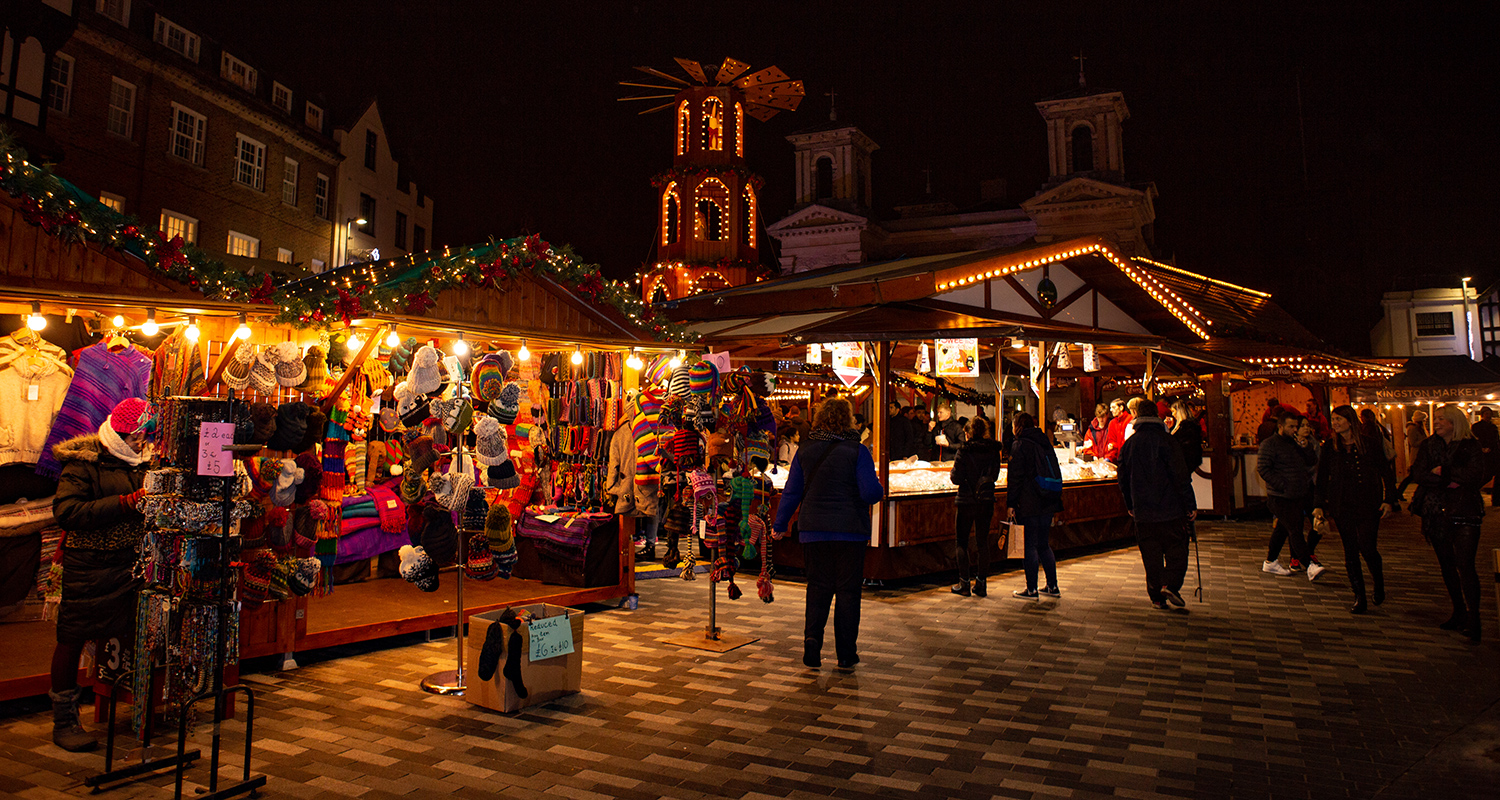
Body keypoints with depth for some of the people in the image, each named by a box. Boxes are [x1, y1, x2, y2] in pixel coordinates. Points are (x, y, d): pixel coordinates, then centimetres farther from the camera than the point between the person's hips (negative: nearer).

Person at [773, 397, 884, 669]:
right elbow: (871, 492, -13)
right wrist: (879, 487, 11)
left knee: (818, 587, 13)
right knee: (848, 589, 7)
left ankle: (812, 644, 3)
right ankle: (846, 654, 12)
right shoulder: (857, 451, -8)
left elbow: (791, 493, 6)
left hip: (814, 531, 3)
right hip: (850, 532, -3)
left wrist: (779, 525, 16)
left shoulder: (805, 452, 3)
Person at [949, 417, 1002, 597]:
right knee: (983, 542, 11)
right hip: (986, 500, 4)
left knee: (962, 542, 6)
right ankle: (981, 583, 13)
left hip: (966, 500, -4)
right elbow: (995, 475, 9)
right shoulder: (993, 450, 0)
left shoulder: (964, 451, -12)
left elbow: (956, 478, -12)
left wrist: (951, 475, 9)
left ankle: (964, 583, 6)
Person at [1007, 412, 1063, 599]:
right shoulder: (1045, 443, 12)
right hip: (1047, 501, 7)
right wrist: (1054, 497, 22)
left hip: (1029, 503, -7)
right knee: (1042, 544, 16)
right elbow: (1055, 472, 16)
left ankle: (1031, 589, 3)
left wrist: (1010, 503, -9)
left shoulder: (1020, 445, -8)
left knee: (1030, 545, -1)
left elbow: (1015, 476, -12)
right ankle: (1052, 586, 19)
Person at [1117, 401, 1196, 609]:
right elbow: (1181, 476, -10)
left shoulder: (1128, 444, 5)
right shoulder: (1165, 440, -8)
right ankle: (1171, 584, -11)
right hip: (1170, 509, -4)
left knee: (1151, 555, 9)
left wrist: (1130, 506, 22)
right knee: (1177, 549, 7)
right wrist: (1190, 504, -4)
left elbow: (1123, 478, 12)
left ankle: (1157, 596, 11)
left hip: (1142, 512, 4)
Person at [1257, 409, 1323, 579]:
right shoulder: (1269, 444, -7)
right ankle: (1310, 566, -16)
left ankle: (1270, 562, 24)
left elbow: (1313, 462, 14)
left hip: (1299, 495, 8)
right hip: (1280, 497, -8)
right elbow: (1263, 468, -14)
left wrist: (1307, 448, -5)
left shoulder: (1296, 443, 16)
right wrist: (1283, 486, -19)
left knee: (1283, 528, 14)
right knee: (1295, 531, -12)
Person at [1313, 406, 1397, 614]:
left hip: (1368, 503, -2)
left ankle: (1379, 582, 23)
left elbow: (1387, 472, 4)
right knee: (1350, 550, 4)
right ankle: (1359, 597, 14)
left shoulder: (1370, 443, -1)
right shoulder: (1330, 446, 4)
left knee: (1367, 548, -9)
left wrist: (1389, 499, -4)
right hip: (1341, 505, 2)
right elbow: (1321, 478, 8)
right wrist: (1318, 505, 3)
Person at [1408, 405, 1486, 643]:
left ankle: (1473, 618, -5)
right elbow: (1419, 474, -2)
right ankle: (1459, 614, 21)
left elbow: (1475, 476, -12)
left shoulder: (1471, 446, 0)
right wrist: (1450, 480, -11)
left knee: (1464, 564, -11)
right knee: (1446, 563, 9)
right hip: (1436, 512, 4)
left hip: (1464, 511, -4)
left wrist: (1443, 471, -7)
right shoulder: (1428, 445, 9)